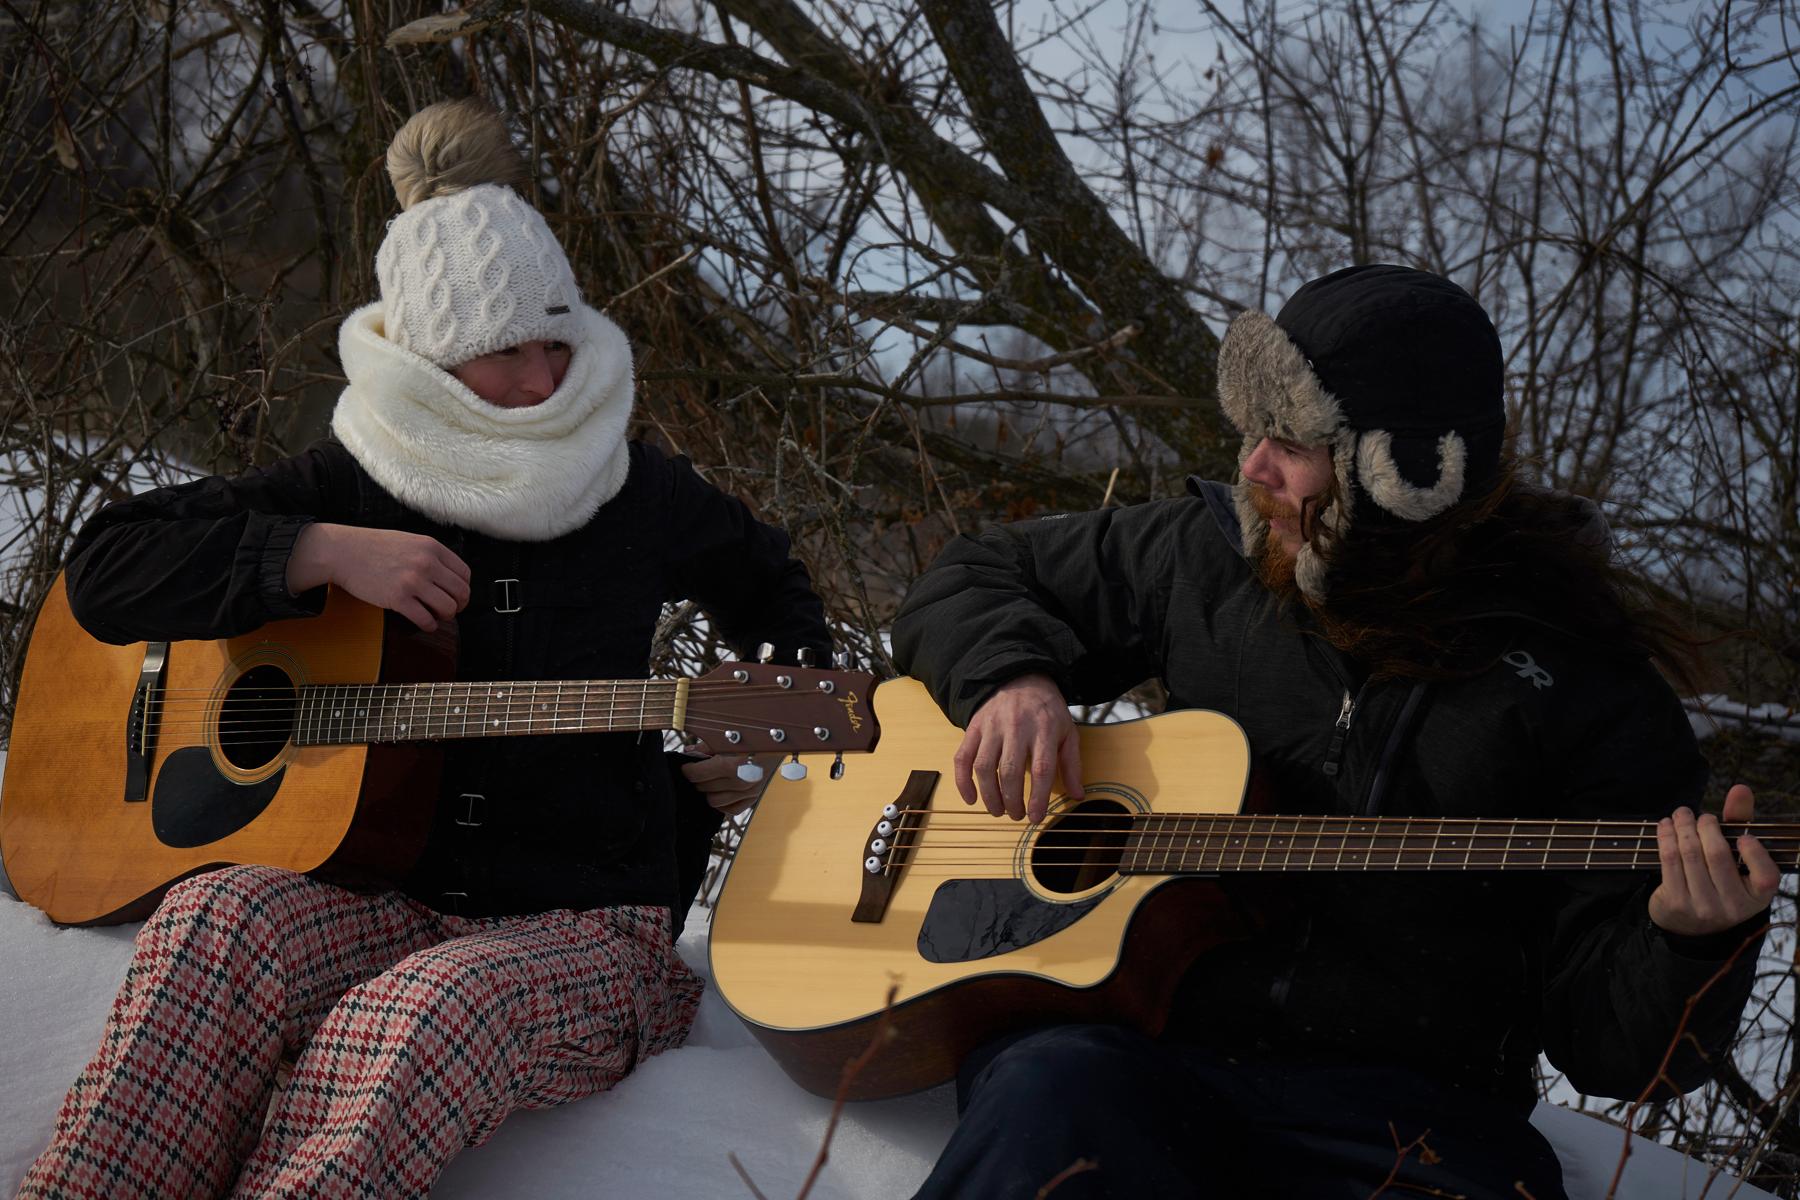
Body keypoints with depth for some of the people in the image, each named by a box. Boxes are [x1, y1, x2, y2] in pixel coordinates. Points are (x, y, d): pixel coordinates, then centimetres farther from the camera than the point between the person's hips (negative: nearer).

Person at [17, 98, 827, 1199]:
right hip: (387, 905, 1)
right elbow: (107, 571, -3)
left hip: (590, 929, -1)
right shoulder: (355, 484, 5)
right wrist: (325, 554, -13)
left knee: (426, 1020, -38)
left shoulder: (636, 491, 8)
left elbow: (766, 580, 30)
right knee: (219, 923, -34)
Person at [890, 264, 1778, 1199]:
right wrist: (1011, 679, 4)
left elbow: (1609, 1047, 2)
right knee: (1054, 1090, -36)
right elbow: (968, 580, 26)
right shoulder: (1208, 555, 13)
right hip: (1146, 1044, 1)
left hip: (1405, 1115, -1)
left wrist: (1693, 946, -21)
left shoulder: (1592, 693, 3)